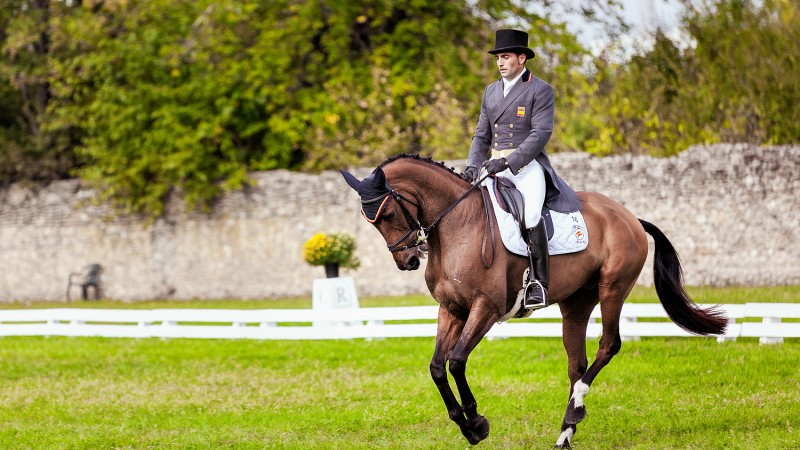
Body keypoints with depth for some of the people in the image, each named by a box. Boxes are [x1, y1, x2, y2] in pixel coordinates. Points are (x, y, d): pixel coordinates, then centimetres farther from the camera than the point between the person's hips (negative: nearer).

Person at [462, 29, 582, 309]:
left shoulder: (540, 91, -2)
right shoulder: (491, 92, 17)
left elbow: (541, 133, -13)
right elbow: (482, 136, 18)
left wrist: (508, 161, -22)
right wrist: (472, 166, -1)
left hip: (528, 165, -7)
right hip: (496, 168, 7)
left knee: (531, 214, -30)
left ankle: (538, 283, -28)